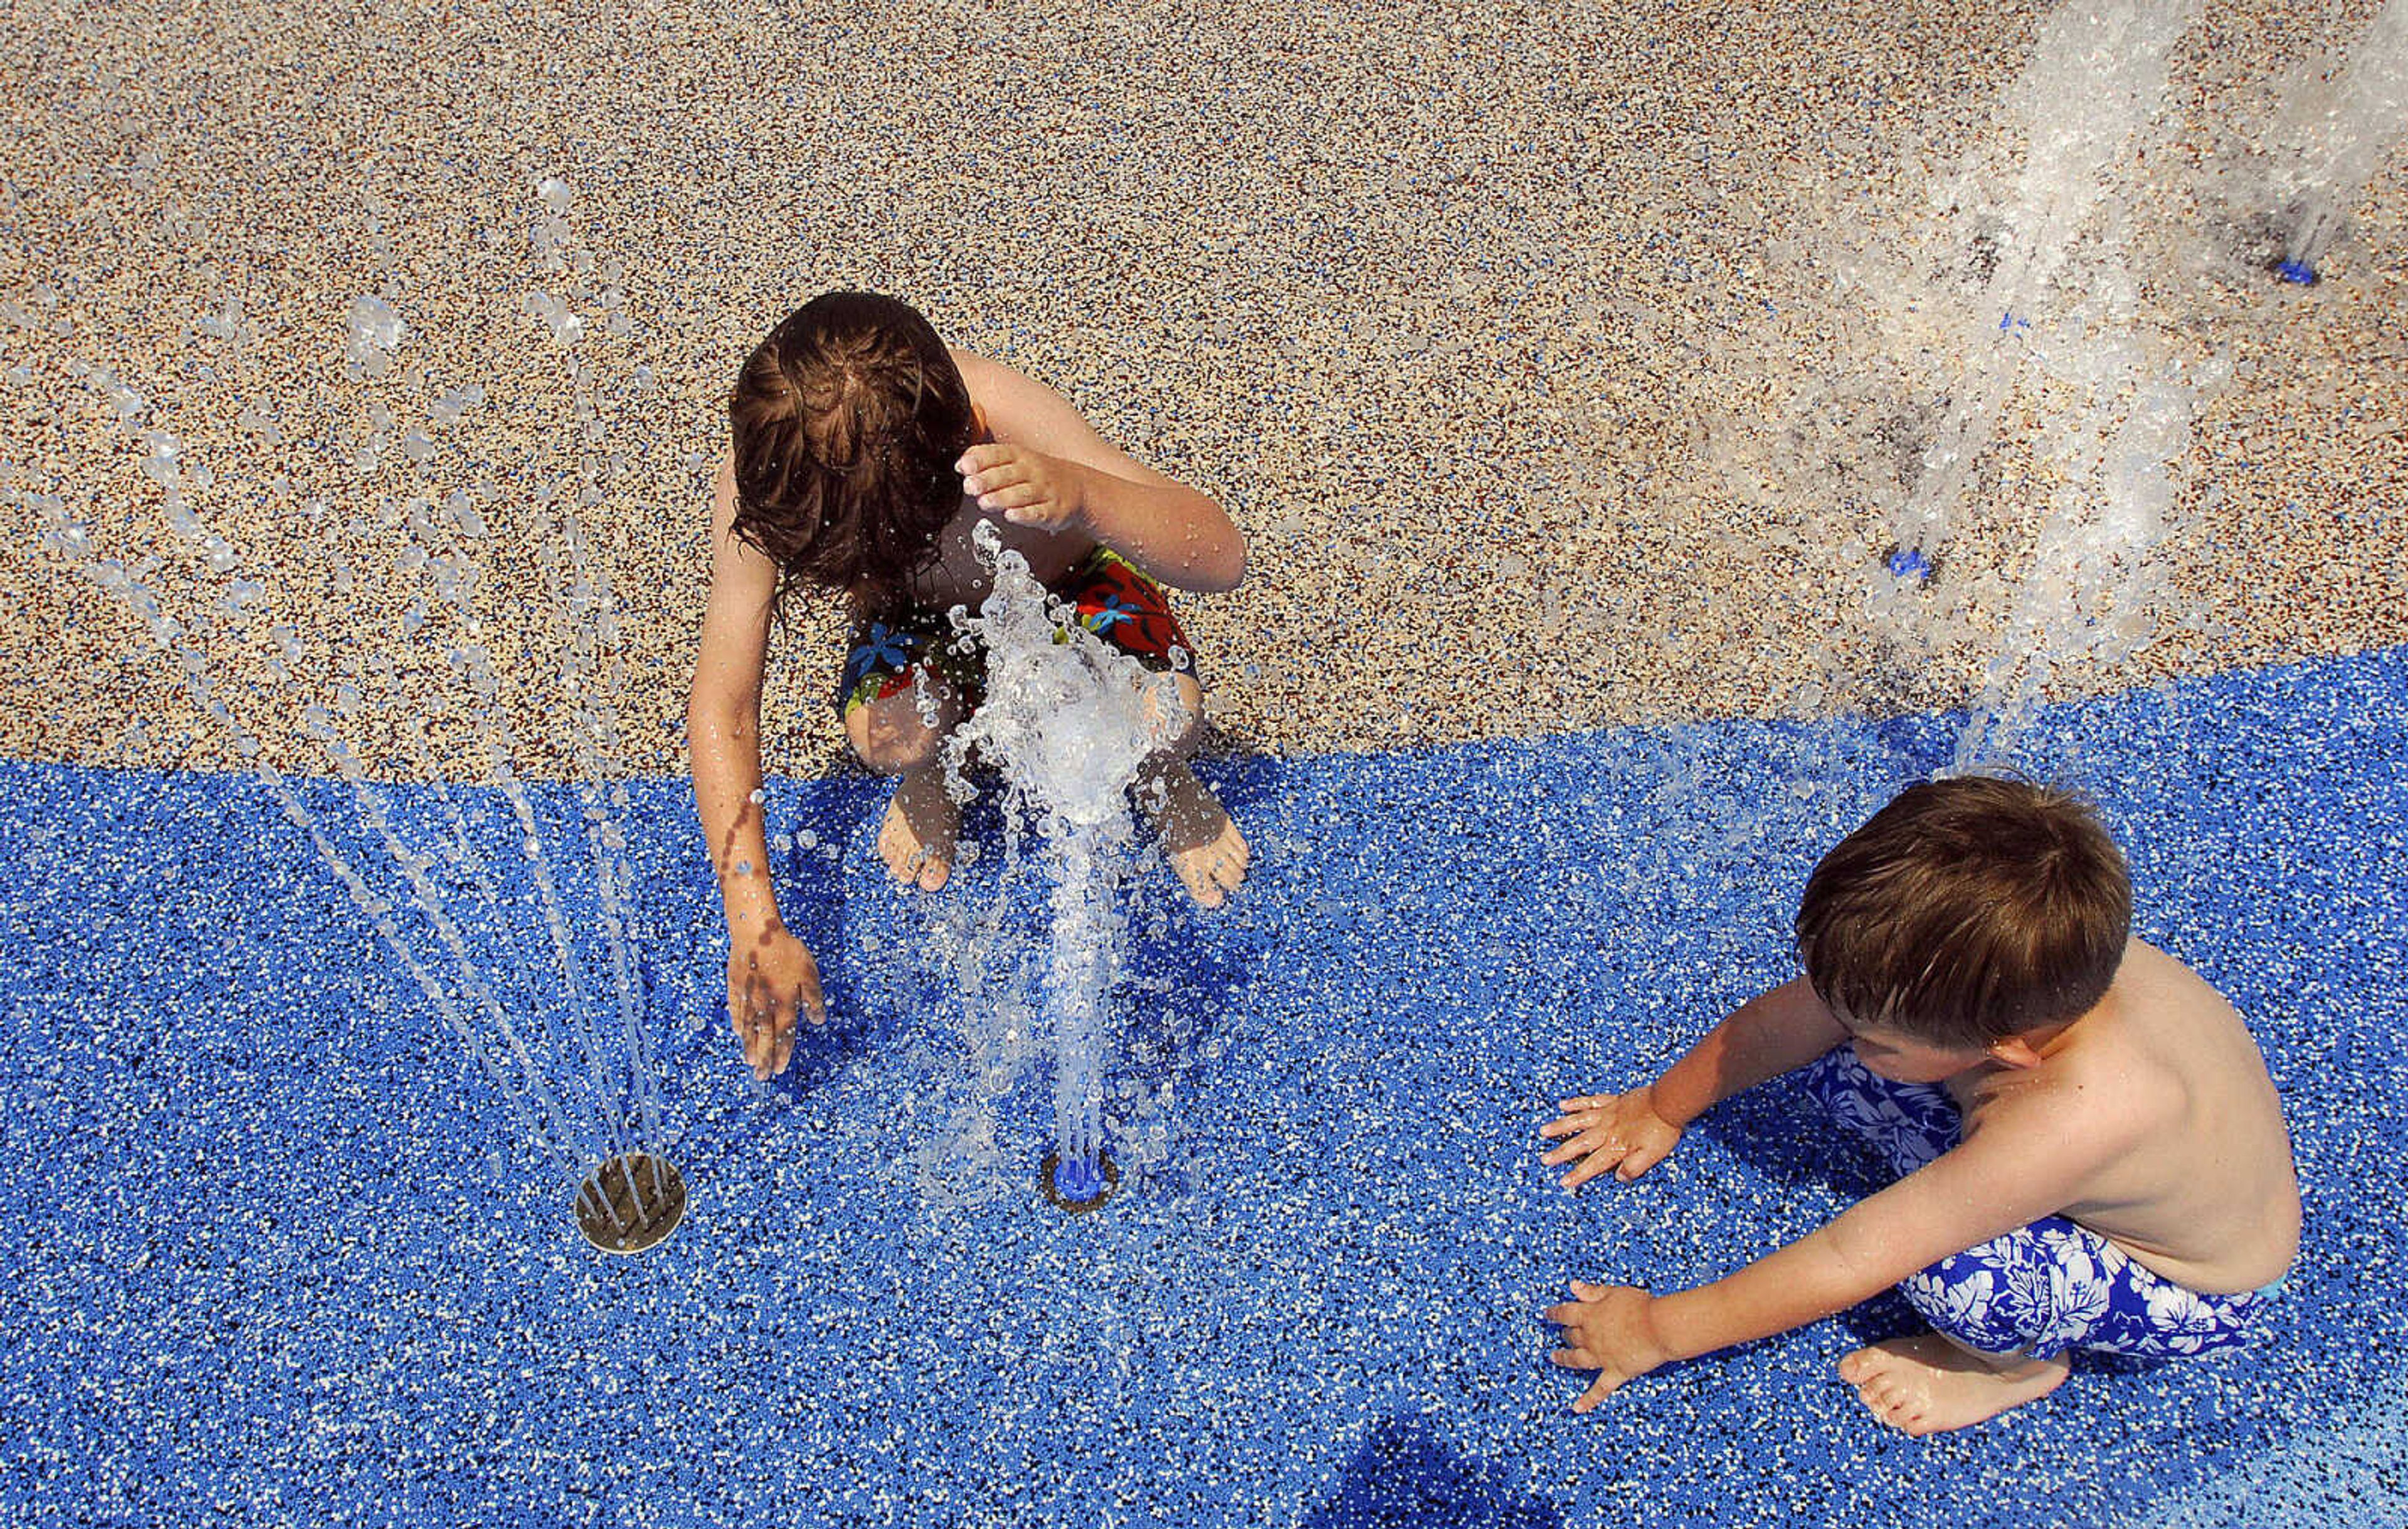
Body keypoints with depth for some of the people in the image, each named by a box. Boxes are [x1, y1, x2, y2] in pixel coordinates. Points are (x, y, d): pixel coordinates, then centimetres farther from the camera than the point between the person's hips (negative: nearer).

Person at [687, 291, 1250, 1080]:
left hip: (1063, 582, -1)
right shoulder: (761, 481, -33)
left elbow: (1223, 557, -41)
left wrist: (1078, 494, -61)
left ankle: (1164, 778, 8)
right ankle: (927, 782, 7)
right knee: (892, 736, -33)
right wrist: (754, 925, -33)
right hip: (924, 621, 1)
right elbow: (721, 708, -26)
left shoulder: (1003, 414, -40)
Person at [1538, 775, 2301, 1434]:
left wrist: (1656, 1329, -24)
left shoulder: (2068, 1122, -44)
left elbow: (1846, 1260, -36)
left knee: (1951, 1269, -33)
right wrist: (1662, 1108, 2)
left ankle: (2018, 1363, 0)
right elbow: (1794, 1016, -11)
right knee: (1837, 1067, -11)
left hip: (2200, 1297, -5)